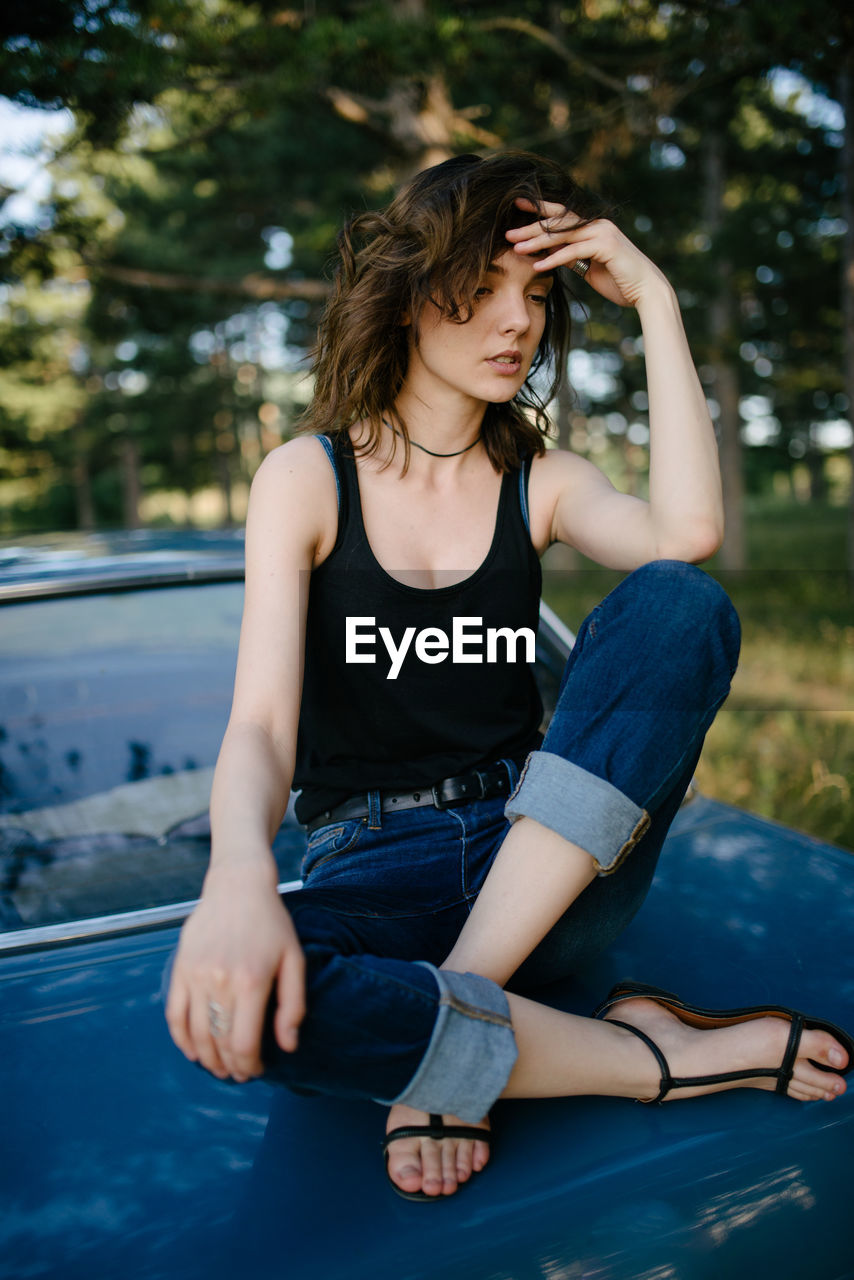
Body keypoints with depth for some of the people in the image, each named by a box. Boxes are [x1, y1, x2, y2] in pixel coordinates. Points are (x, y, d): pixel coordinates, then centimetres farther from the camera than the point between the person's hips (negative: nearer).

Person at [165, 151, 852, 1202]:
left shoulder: (540, 482, 9)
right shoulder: (307, 478, 0)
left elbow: (688, 532, -15)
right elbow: (259, 725, -12)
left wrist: (655, 300, -8)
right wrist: (238, 877, -34)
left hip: (544, 865, 3)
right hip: (372, 867, -2)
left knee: (679, 602, -22)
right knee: (235, 1000, -35)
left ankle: (451, 1020, -23)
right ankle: (660, 1056, -18)